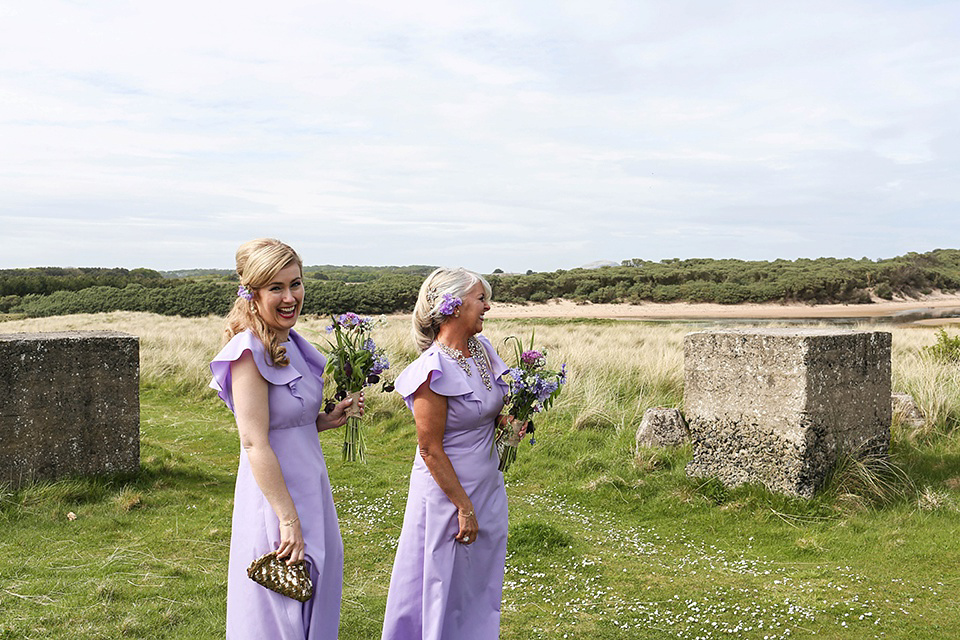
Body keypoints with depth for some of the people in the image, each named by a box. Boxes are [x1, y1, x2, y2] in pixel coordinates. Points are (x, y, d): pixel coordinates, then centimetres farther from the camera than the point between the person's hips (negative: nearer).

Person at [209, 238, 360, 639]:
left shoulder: (288, 343, 8)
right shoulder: (251, 351, -20)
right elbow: (255, 443, -22)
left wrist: (329, 419, 1)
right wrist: (288, 519, -22)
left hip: (309, 486, 9)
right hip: (275, 496, -9)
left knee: (315, 602, 20)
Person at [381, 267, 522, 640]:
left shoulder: (482, 349, 1)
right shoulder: (435, 370, -23)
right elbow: (430, 449, -20)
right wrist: (464, 507, -17)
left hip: (488, 486, 8)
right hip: (448, 490, -8)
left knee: (481, 584, 19)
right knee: (445, 588, 8)